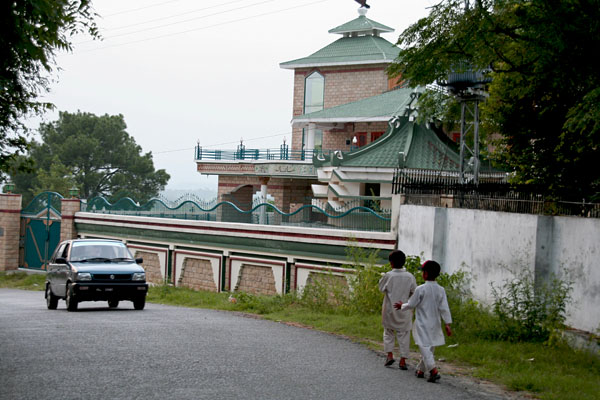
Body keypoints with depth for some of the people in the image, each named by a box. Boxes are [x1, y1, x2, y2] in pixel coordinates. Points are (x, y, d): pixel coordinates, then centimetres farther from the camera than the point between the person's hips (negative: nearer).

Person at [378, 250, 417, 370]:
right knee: (404, 334, 8)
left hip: (389, 309, -1)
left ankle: (390, 355, 5)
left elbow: (381, 288, 0)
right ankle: (403, 361, 6)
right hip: (404, 310, 1)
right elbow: (414, 293, -1)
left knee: (388, 331, 18)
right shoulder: (410, 277, -8)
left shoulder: (388, 276, -13)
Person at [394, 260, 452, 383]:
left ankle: (434, 370, -22)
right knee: (430, 348, 16)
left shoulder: (421, 289, -14)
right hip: (435, 324, 5)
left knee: (425, 347, -7)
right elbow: (444, 308, -4)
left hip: (422, 324, -5)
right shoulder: (441, 290, -1)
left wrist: (402, 306, 14)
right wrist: (447, 324, -3)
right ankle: (420, 370, 27)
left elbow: (411, 304, -6)